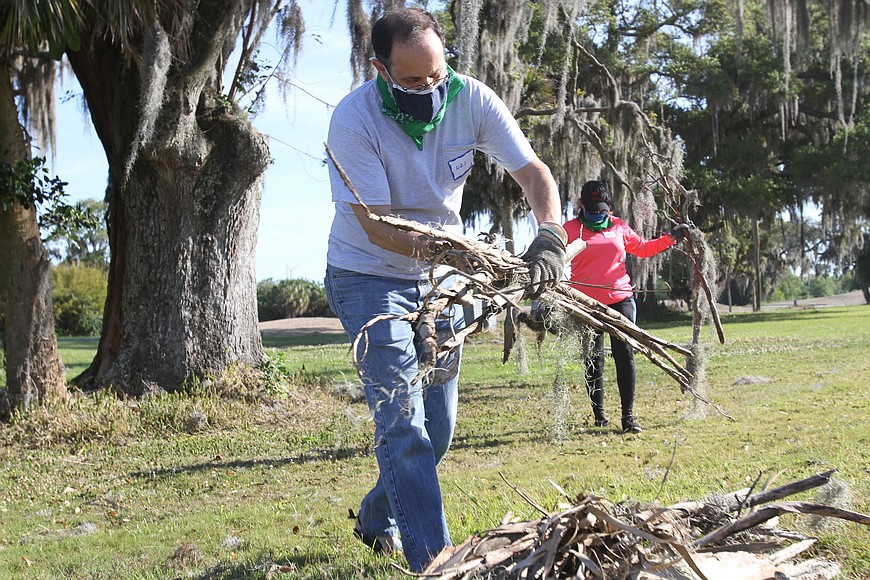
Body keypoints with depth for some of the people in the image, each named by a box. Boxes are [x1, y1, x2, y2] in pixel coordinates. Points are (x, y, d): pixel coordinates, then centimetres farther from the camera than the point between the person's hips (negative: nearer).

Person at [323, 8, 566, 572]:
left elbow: (533, 171, -13)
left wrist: (550, 236, -32)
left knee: (438, 425, 12)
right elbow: (376, 225, -26)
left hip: (437, 278, 5)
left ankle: (377, 521, 35)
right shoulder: (354, 119, -25)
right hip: (368, 276, -5)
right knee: (403, 421, -15)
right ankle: (432, 560, -12)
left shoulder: (471, 99, -15)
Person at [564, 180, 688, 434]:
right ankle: (599, 414, 19)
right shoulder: (570, 229, 2)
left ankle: (628, 416, -4)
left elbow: (643, 248, 24)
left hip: (620, 298, 2)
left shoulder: (618, 226, 12)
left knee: (625, 355, -7)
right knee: (593, 361, 6)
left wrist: (671, 238, 17)